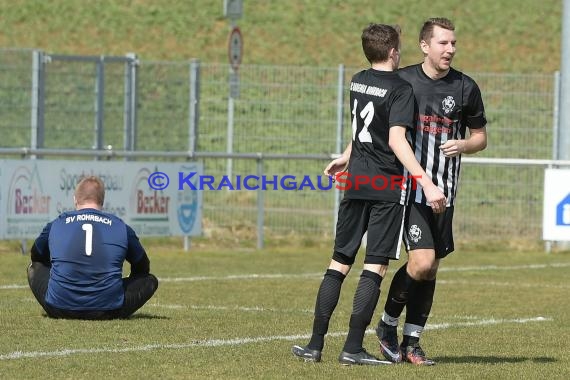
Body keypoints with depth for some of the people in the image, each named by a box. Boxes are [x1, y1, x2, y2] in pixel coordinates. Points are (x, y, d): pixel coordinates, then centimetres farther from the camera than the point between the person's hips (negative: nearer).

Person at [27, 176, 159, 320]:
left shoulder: (55, 225, 12)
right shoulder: (121, 227, 10)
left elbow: (36, 257, 32)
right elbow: (142, 268, 24)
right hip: (108, 311, 0)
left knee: (35, 269, 28)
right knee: (150, 280, 19)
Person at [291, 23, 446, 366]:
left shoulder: (358, 82, 12)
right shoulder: (400, 89, -10)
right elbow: (397, 140, -21)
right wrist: (427, 183, -26)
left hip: (356, 183, 7)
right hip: (387, 185, -7)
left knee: (339, 263, 9)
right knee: (376, 267, -4)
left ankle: (316, 344, 7)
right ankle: (353, 347, -7)